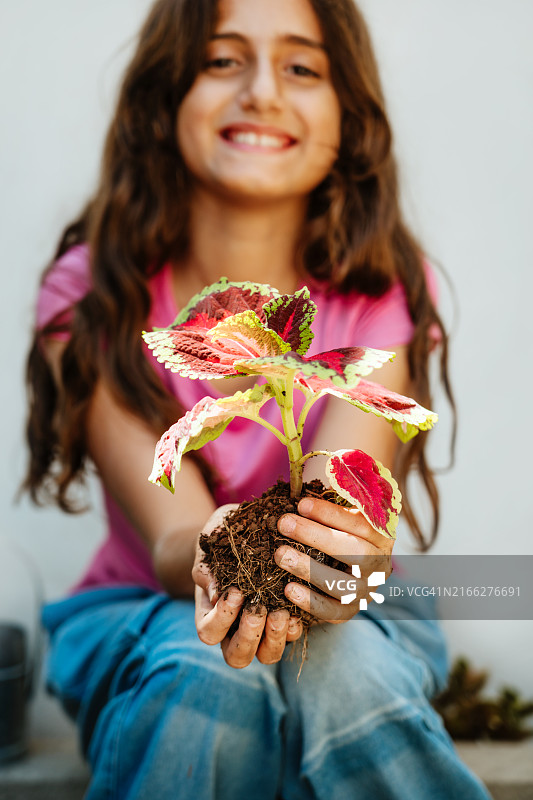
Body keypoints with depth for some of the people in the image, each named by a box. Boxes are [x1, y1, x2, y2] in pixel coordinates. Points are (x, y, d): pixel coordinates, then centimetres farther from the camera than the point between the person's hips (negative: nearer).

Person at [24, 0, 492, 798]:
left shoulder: (385, 292, -12)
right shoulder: (91, 298, -14)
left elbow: (337, 513, -26)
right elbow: (173, 536, -23)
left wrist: (337, 557, -51)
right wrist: (217, 567, -48)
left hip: (349, 622, 1)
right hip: (142, 617, 0)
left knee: (343, 667, -33)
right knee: (202, 670, -34)